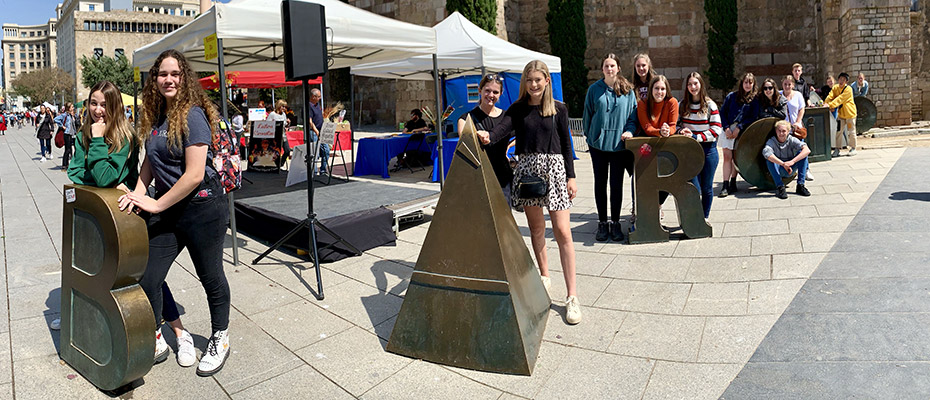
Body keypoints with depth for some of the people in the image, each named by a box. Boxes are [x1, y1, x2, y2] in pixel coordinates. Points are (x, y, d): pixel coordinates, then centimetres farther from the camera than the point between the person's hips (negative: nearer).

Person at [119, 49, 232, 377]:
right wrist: (138, 194, 2)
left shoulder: (192, 116, -15)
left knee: (211, 278, 9)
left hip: (202, 209, -7)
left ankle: (220, 340, 31)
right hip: (167, 211, 7)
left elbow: (194, 175, -20)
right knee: (147, 280, 4)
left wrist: (156, 204, -15)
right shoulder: (155, 116, 8)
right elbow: (150, 160, 18)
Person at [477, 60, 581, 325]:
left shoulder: (559, 109, 4)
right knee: (536, 227, 12)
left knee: (562, 232, -7)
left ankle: (572, 296, -4)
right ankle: (544, 275, 33)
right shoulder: (518, 109, 6)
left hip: (554, 168, -2)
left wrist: (571, 177, 2)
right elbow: (503, 128, -12)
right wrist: (488, 137, -34)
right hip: (527, 168, 2)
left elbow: (566, 144, 5)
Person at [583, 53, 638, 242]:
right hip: (598, 143, 0)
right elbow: (587, 115, 9)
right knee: (600, 183, 7)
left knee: (617, 184, 3)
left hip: (619, 143, 0)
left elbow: (634, 114, 8)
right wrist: (589, 136, 8)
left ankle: (615, 223, 15)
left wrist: (629, 131, -8)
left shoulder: (627, 90, 4)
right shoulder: (594, 89, 3)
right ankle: (602, 223, 17)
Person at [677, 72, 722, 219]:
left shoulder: (710, 105, -3)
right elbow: (677, 124, 13)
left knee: (706, 188, 8)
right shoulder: (683, 105, 6)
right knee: (694, 188, -6)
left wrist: (696, 137, -16)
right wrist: (682, 131, -10)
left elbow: (717, 129, -8)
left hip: (708, 150, -1)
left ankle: (705, 218, 24)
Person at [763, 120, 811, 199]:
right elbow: (766, 152, -39)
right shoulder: (771, 141, -15)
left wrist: (792, 161, -41)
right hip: (777, 171, -2)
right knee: (770, 158, -30)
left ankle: (800, 185, -17)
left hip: (790, 170, 2)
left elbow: (807, 150, -26)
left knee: (802, 153, -21)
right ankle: (779, 186, -29)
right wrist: (783, 164, -46)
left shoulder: (792, 140, -10)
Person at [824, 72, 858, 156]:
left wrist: (830, 105, -40)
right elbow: (830, 96, -11)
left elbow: (840, 99, -29)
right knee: (839, 131, 4)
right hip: (841, 113, 5)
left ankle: (853, 149, 14)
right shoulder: (835, 88, 1)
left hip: (850, 113, -5)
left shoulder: (848, 89, -18)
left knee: (851, 131, 3)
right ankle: (837, 149, 10)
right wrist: (826, 103, -30)